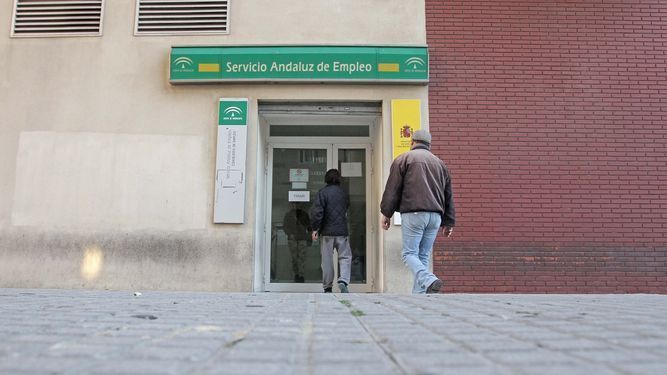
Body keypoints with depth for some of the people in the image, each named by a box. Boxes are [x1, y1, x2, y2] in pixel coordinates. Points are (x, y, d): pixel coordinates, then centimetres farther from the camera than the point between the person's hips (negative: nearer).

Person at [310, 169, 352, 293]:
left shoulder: (322, 192, -5)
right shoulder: (344, 193, 7)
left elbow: (317, 211, -11)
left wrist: (315, 228, -9)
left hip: (327, 232, -2)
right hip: (342, 231, 2)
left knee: (327, 260, 5)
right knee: (345, 257, 7)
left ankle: (327, 287, 10)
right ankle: (343, 280, -14)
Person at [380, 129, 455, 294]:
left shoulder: (403, 159, 6)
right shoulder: (440, 163, 21)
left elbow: (392, 189, -1)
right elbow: (448, 195, 20)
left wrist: (386, 213, 4)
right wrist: (449, 222, 22)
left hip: (413, 214, -5)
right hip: (435, 216, 5)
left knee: (409, 253, -1)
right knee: (424, 256, 10)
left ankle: (429, 280, -24)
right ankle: (419, 294, 6)